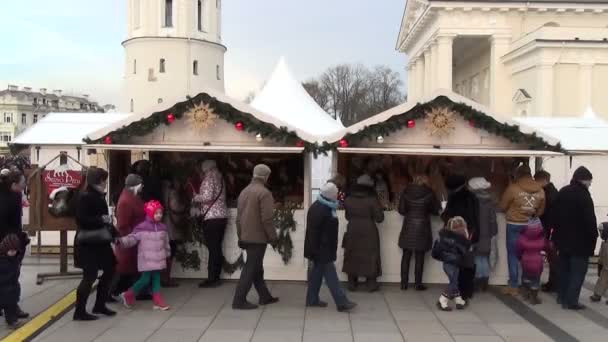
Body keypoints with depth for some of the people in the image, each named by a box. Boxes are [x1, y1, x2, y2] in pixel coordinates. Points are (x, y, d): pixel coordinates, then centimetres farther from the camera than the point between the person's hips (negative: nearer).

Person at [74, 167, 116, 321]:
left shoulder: (99, 196, 11)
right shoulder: (85, 197, -16)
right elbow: (81, 219, -24)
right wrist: (102, 219, -24)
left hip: (100, 241, 9)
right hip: (88, 243, -9)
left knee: (110, 270, 13)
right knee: (90, 276, -5)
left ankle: (99, 305, 26)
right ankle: (79, 311, 6)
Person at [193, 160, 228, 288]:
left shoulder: (208, 179, -7)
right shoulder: (220, 179, 16)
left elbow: (207, 197, -18)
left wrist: (196, 198, -1)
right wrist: (200, 204, 20)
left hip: (211, 218, -8)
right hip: (222, 216, 8)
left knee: (212, 248, -7)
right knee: (217, 248, 10)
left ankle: (212, 279, -5)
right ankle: (216, 277, 15)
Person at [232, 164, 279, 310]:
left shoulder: (244, 191, 12)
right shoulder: (264, 192, -14)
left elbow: (239, 217, 15)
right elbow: (267, 218, -20)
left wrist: (240, 236, 19)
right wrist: (273, 237, -11)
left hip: (246, 237, 9)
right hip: (258, 237, -9)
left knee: (256, 267, 16)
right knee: (251, 269, -4)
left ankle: (265, 296, 26)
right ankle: (239, 301, -1)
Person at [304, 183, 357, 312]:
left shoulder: (325, 207, 10)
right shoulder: (318, 209, -21)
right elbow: (313, 231, -22)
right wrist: (315, 250, -21)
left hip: (324, 247, 10)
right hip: (321, 248, -10)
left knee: (318, 272, 15)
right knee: (330, 274, -8)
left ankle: (312, 299, 24)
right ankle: (342, 303, -5)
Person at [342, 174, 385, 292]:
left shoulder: (348, 200, -2)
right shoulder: (372, 200, -12)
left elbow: (347, 216, 7)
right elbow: (379, 218, -10)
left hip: (352, 232, 3)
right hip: (369, 233, -3)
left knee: (352, 256, 13)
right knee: (370, 256, 7)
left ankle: (352, 283, 17)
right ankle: (371, 284, 11)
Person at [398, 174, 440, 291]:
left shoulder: (406, 192, -2)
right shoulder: (429, 193, -8)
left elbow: (401, 210, -1)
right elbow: (435, 210, -1)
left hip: (408, 228, 2)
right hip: (422, 228, -2)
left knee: (406, 256, 8)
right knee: (419, 257, 5)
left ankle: (404, 283, 10)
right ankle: (418, 284, 7)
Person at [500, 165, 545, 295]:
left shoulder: (513, 188, -12)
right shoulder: (540, 190, 1)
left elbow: (503, 206, -2)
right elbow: (541, 210, 10)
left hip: (514, 225, -4)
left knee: (513, 255, 4)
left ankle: (513, 286, 6)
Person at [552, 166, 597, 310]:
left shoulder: (562, 192, 9)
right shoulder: (583, 195, -17)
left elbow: (555, 215, 13)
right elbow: (590, 220, -19)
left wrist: (558, 233, 17)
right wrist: (593, 237, -8)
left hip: (563, 238, 8)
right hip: (580, 241, -8)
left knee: (564, 269, 18)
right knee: (578, 271, -1)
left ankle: (562, 296, 26)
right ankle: (571, 301, -1)